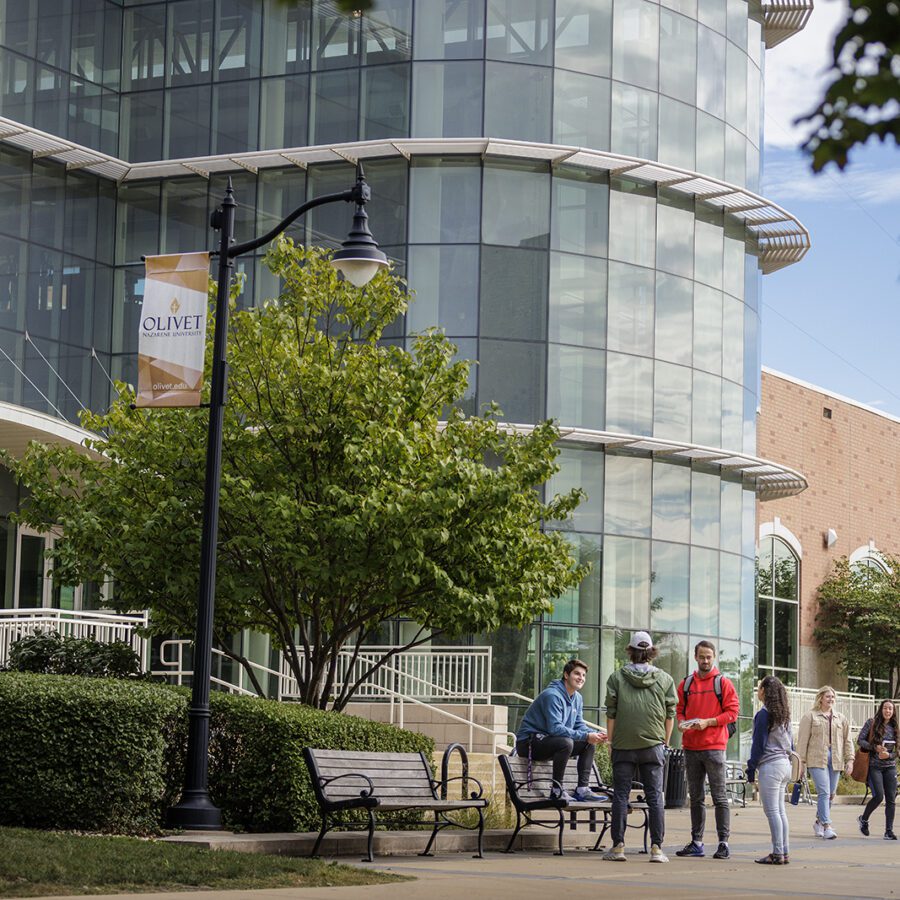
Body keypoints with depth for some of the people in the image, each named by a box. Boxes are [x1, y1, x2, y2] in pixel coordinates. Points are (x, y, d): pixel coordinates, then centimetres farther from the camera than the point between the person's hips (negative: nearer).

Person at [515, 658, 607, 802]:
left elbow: (580, 725, 11)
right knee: (566, 742, -34)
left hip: (547, 742, 10)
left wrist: (594, 735, -11)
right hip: (528, 741, -10)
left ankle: (582, 789, -3)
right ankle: (557, 790, -24)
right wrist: (585, 736, -30)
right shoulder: (552, 695, -21)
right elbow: (555, 728, -29)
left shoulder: (577, 698, 10)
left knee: (589, 743, 1)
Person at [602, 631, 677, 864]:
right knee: (655, 796, 2)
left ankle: (618, 846, 4)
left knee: (620, 795, 4)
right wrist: (665, 743, 14)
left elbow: (611, 713, 1)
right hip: (653, 746, 1)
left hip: (623, 746, 0)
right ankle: (656, 847, -2)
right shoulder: (665, 679, 4)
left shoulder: (617, 677, 1)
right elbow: (670, 715, 5)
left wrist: (611, 742, 8)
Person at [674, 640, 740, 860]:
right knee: (696, 797, 10)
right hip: (691, 747, 5)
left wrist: (708, 722, -13)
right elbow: (679, 709, 18)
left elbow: (732, 711, -4)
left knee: (719, 797, -4)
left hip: (714, 747, -5)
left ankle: (723, 842, -2)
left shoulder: (722, 683, 0)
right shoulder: (686, 684, 12)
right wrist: (681, 722, -4)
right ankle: (696, 842, 15)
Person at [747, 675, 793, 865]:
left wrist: (751, 769, -6)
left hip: (770, 766, -8)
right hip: (785, 764, 8)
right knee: (780, 810, 11)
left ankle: (777, 854, -9)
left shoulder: (764, 714, -10)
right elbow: (790, 743, 17)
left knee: (772, 811, -7)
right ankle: (784, 853, 11)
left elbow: (758, 744, -10)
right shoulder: (784, 714, 13)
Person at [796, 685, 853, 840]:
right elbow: (802, 740, 2)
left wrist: (850, 759, 7)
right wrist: (801, 762, -3)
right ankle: (826, 826, -17)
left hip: (835, 760, 5)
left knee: (830, 794, 6)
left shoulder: (841, 719, 17)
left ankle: (819, 822, 23)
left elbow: (847, 740, 17)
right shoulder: (810, 717, 4)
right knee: (824, 792, -15)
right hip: (817, 759, -5)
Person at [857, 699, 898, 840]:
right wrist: (875, 748, -16)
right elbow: (860, 740, -4)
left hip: (890, 766, 4)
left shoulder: (894, 728, 9)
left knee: (891, 799, -2)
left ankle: (889, 831, 3)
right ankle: (863, 819, 12)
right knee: (878, 796, -15)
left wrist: (889, 755, -11)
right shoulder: (872, 723, -1)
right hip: (874, 766, -4)